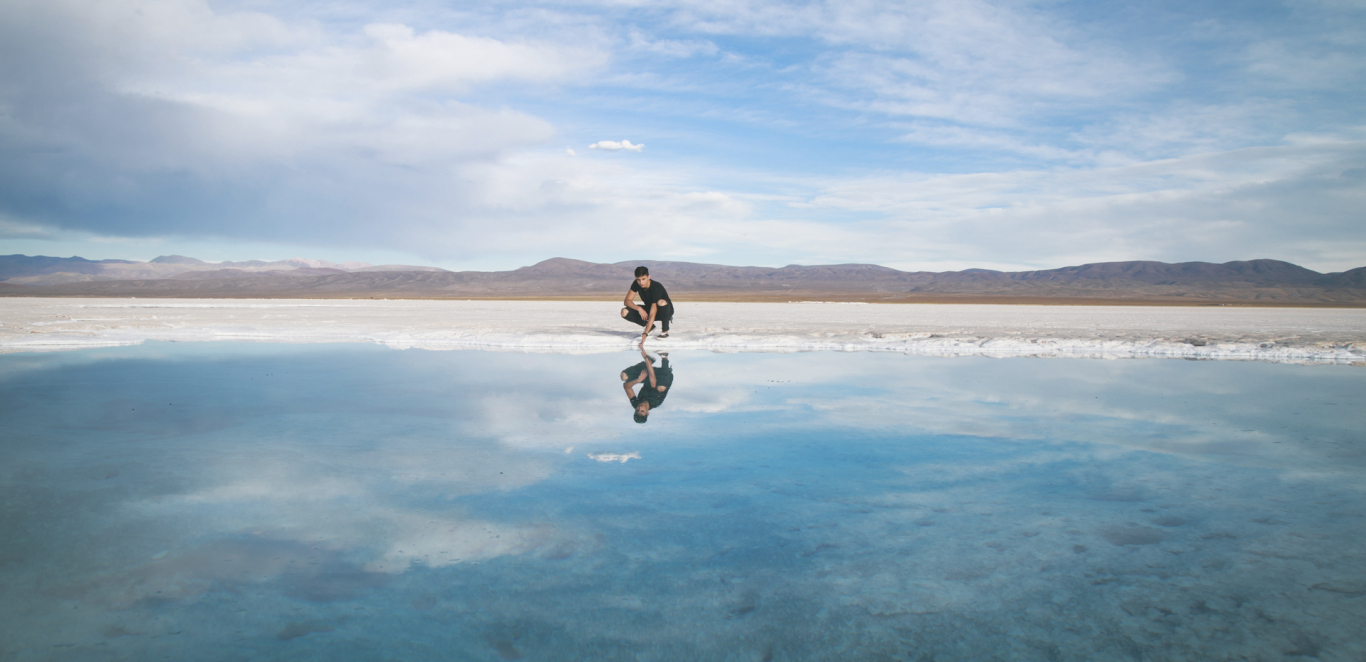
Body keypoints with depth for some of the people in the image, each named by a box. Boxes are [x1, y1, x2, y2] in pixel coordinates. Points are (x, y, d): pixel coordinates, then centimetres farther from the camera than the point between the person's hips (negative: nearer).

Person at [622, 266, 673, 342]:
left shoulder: (656, 287, -33)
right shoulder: (636, 284, -14)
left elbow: (652, 314, -39)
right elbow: (627, 301, -13)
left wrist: (645, 333, -46)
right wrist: (639, 308, -33)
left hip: (665, 311, -5)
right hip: (648, 310, 5)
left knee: (661, 302, -42)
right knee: (624, 312, -18)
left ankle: (665, 331, -20)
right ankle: (650, 327, 1)